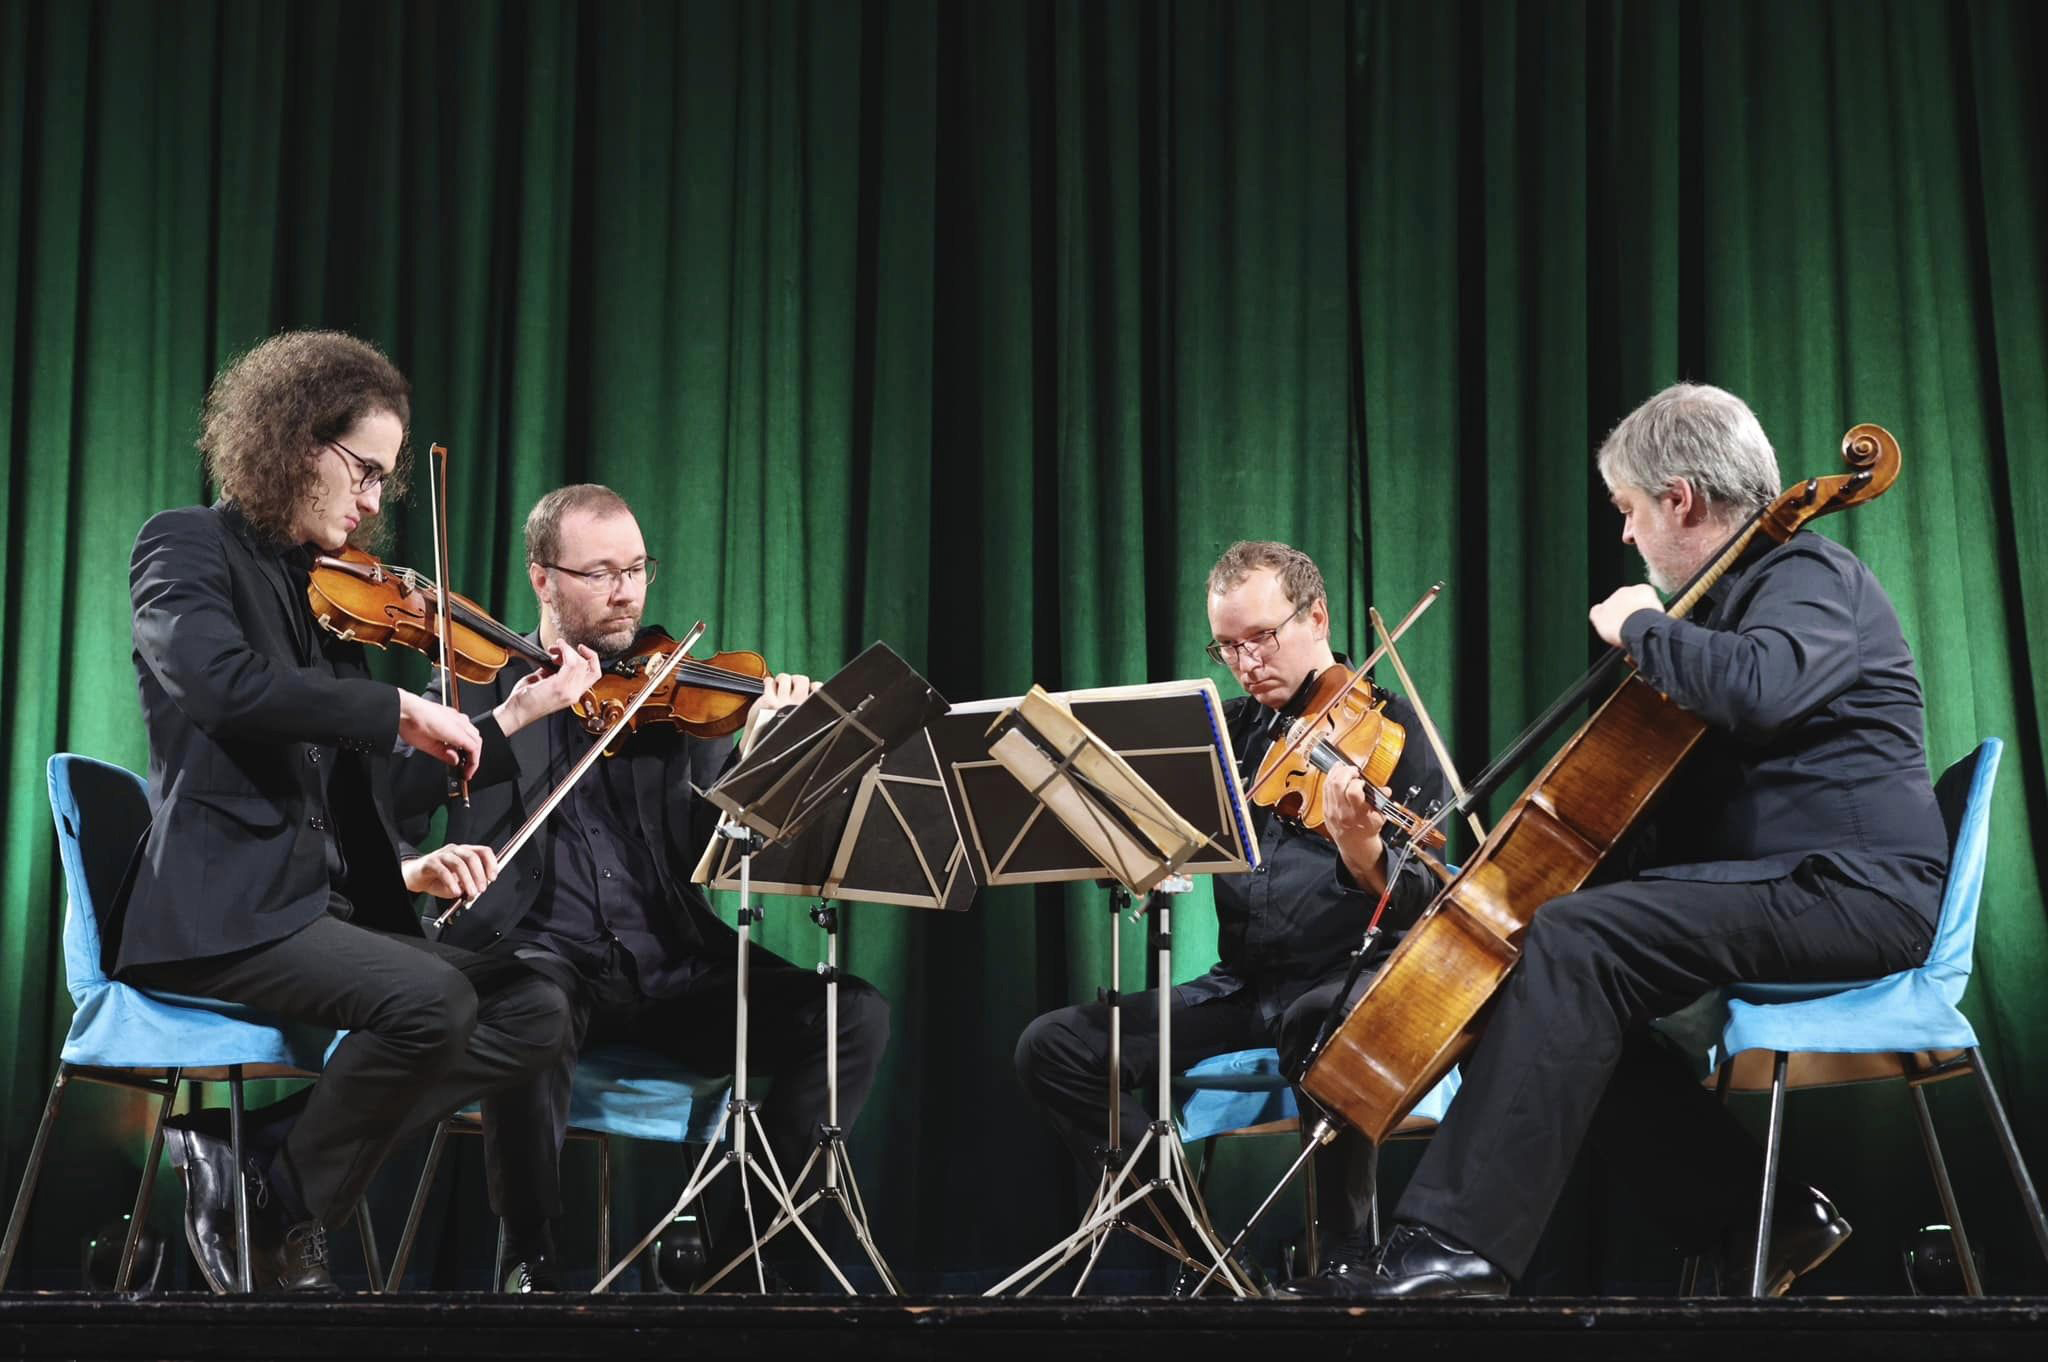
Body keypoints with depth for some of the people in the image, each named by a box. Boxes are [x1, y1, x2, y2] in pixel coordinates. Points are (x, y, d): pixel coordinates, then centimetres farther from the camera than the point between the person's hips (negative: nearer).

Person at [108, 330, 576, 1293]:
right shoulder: (188, 547, -1)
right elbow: (219, 684, -25)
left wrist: (409, 870, 4)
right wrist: (397, 710, -20)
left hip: (322, 905, 8)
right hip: (214, 912, -8)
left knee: (533, 1011, -9)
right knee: (430, 999, -30)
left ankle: (254, 1151, -10)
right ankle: (279, 1217, -10)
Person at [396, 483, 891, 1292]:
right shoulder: (482, 679, 7)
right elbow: (394, 806, -10)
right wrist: (522, 711, -18)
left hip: (671, 966, 3)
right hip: (538, 951, -3)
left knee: (854, 1015, -16)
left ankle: (739, 1249, -4)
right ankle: (529, 1257, -15)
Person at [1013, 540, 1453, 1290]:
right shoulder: (1231, 731, 14)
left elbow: (1420, 898, -12)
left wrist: (1364, 853, -35)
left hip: (1347, 981, -6)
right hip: (1243, 989, 6)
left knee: (1321, 1023, -41)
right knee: (1053, 1047, -7)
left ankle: (1349, 1254, -21)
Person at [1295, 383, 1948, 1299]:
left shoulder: (1812, 578, -9)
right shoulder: (1746, 592, 22)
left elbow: (1755, 689, -34)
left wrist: (1640, 626, -16)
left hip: (1853, 892, -11)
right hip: (1782, 887, 11)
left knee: (1574, 942, -26)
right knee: (1572, 978, 1)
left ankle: (1462, 1241, -31)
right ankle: (1758, 1214, 1)